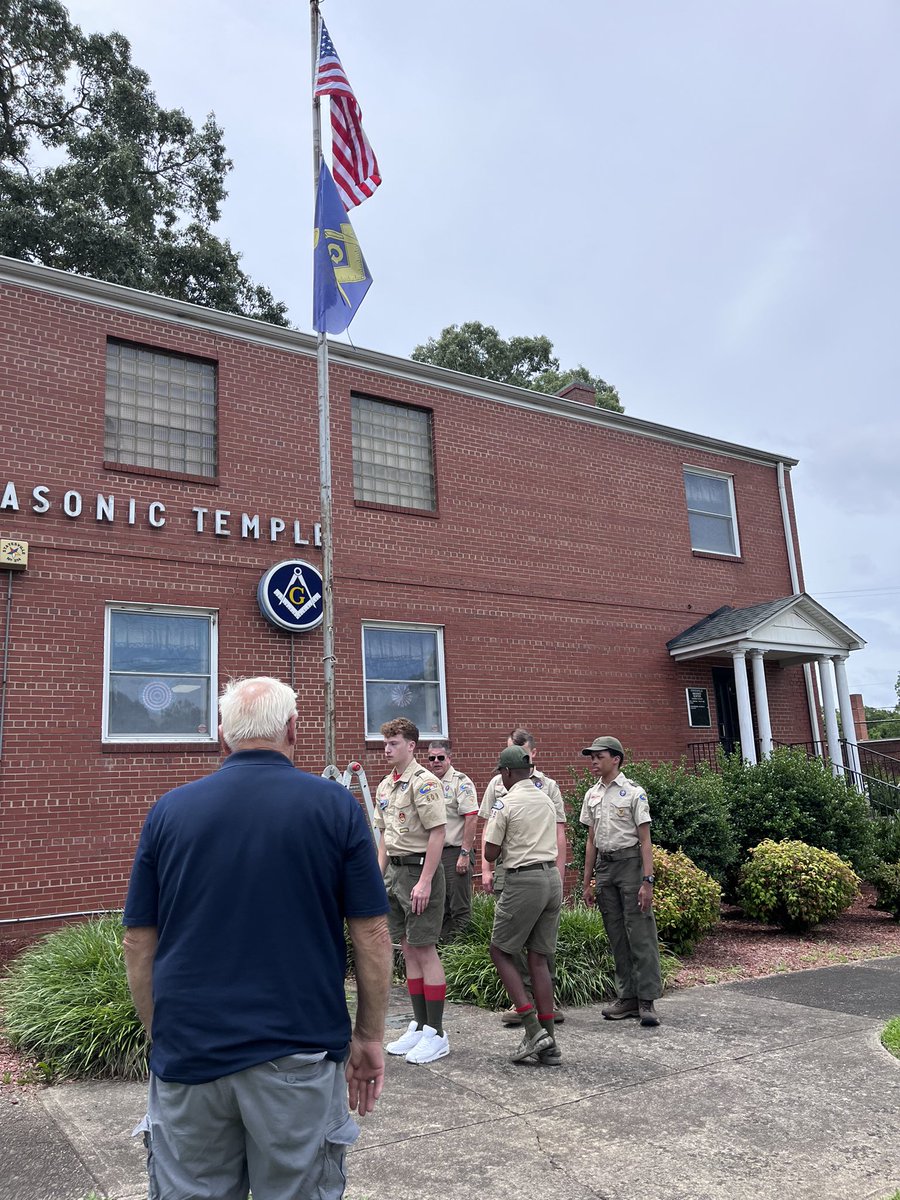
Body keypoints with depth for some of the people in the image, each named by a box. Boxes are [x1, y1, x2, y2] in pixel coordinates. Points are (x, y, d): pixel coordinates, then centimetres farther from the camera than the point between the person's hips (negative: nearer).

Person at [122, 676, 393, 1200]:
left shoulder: (169, 810, 1)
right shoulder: (335, 806, -5)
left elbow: (139, 945, 5)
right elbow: (372, 935, -5)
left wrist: (164, 1037, 15)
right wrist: (369, 1037, 6)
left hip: (188, 1054, 2)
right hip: (299, 1054, -2)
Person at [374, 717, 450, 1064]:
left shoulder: (424, 782, -13)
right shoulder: (384, 786, 14)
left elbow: (437, 833, -18)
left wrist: (424, 881, -22)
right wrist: (379, 875, 13)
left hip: (419, 870, -9)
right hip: (394, 872, 9)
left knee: (425, 951, -3)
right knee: (408, 951, 13)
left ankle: (436, 1034, 6)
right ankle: (419, 1026, 23)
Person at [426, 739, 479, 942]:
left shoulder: (461, 782, -8)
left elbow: (471, 818, -15)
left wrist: (464, 854, -20)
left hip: (455, 852, -7)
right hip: (432, 853, 7)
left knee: (460, 909, -2)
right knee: (439, 908, 14)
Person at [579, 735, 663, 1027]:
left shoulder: (633, 792, -6)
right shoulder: (591, 795, 11)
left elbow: (645, 840, -9)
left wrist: (647, 881, -16)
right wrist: (587, 882, 15)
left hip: (630, 863, -6)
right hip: (604, 866, 6)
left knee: (640, 934, -6)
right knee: (617, 937, 10)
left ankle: (646, 1000, -1)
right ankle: (627, 998, 17)